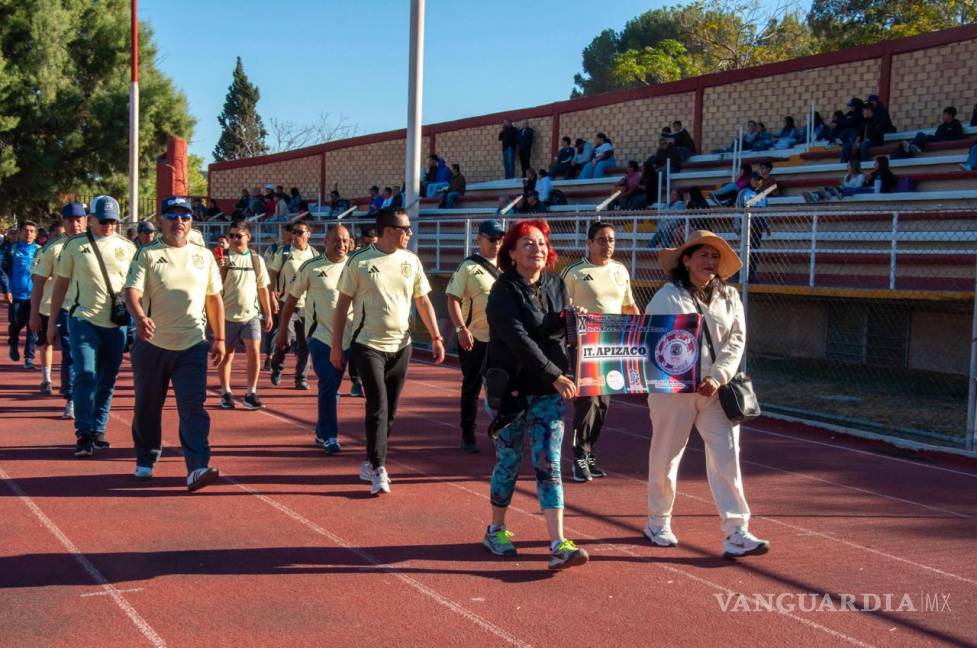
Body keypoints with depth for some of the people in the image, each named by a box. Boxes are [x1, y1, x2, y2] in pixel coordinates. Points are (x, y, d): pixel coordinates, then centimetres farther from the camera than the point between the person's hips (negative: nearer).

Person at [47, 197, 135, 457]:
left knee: (108, 379, 7)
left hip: (117, 324, 3)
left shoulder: (128, 247, 7)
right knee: (85, 374, -12)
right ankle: (83, 434, -5)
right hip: (84, 320, -2)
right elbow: (61, 282, 8)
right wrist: (52, 319, 7)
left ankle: (98, 430, 19)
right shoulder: (75, 245, 2)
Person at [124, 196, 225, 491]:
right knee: (147, 407, 11)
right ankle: (145, 461, 30)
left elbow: (214, 299, 14)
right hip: (152, 344, -1)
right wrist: (140, 317, -33)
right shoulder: (148, 255, 0)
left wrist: (219, 338, 10)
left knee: (194, 407, -11)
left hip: (192, 345, 1)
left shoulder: (204, 256, 9)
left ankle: (197, 468, -16)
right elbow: (132, 291, -12)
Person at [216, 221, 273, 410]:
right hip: (228, 315, -1)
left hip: (251, 315, 1)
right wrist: (219, 269, -26)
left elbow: (263, 289, 12)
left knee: (254, 353, -9)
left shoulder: (256, 259, 6)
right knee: (226, 355, 7)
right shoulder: (224, 258, -2)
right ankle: (226, 393, 19)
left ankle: (251, 394, 1)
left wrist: (268, 315, 11)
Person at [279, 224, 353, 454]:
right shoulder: (311, 267, -4)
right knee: (328, 385, -10)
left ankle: (322, 432, 25)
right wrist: (282, 330, 6)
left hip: (347, 337, 3)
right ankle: (329, 435, 0)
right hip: (320, 335, -3)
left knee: (331, 386, 11)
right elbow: (292, 298, 5)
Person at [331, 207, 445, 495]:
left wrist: (436, 337, 5)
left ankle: (370, 464, 23)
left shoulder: (411, 261, 4)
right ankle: (379, 469, -10)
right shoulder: (359, 261, -7)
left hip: (400, 346, 4)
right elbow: (343, 304, -2)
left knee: (389, 410, 9)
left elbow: (423, 302, 12)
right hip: (368, 345, -4)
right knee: (378, 405, -13)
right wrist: (336, 346, -3)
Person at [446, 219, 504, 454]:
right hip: (474, 338, -4)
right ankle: (468, 437, 14)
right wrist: (461, 328, -21)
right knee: (471, 388, 5)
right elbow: (453, 299, -10)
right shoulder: (468, 267, -5)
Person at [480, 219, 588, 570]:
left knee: (548, 464, -2)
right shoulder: (505, 291, -9)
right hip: (512, 389, -4)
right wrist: (555, 375, -25)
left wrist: (567, 374, -1)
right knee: (509, 461, 7)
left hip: (549, 391, 4)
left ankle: (558, 545, -6)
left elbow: (566, 330, 16)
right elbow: (518, 339, -20)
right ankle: (496, 530, 27)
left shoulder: (556, 285, 8)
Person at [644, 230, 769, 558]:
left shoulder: (729, 297, 9)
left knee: (727, 456, -5)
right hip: (673, 388, -3)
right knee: (666, 457, 9)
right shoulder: (667, 296, -3)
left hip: (715, 389, 3)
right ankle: (658, 522, 28)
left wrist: (717, 376, -11)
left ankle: (736, 533, -4)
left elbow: (736, 341, 4)